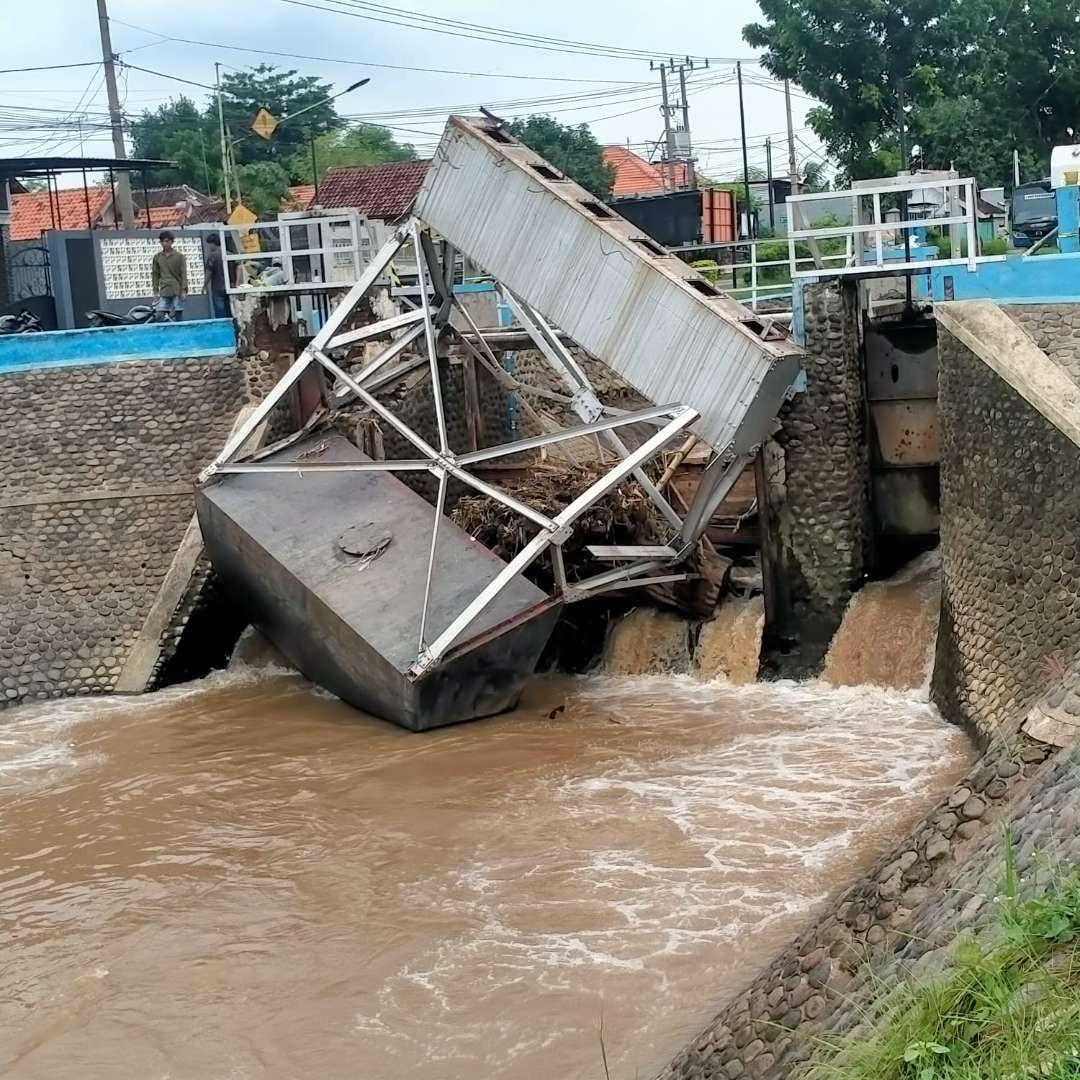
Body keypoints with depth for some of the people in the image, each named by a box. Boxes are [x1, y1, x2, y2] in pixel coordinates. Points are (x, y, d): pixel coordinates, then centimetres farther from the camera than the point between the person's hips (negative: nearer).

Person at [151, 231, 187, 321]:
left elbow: (184, 274, -2)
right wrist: (155, 291, 6)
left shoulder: (179, 256, 1)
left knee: (177, 318, -2)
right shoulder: (157, 257, 9)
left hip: (177, 291, -2)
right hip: (164, 291, 2)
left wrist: (184, 290, -9)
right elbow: (155, 275, 11)